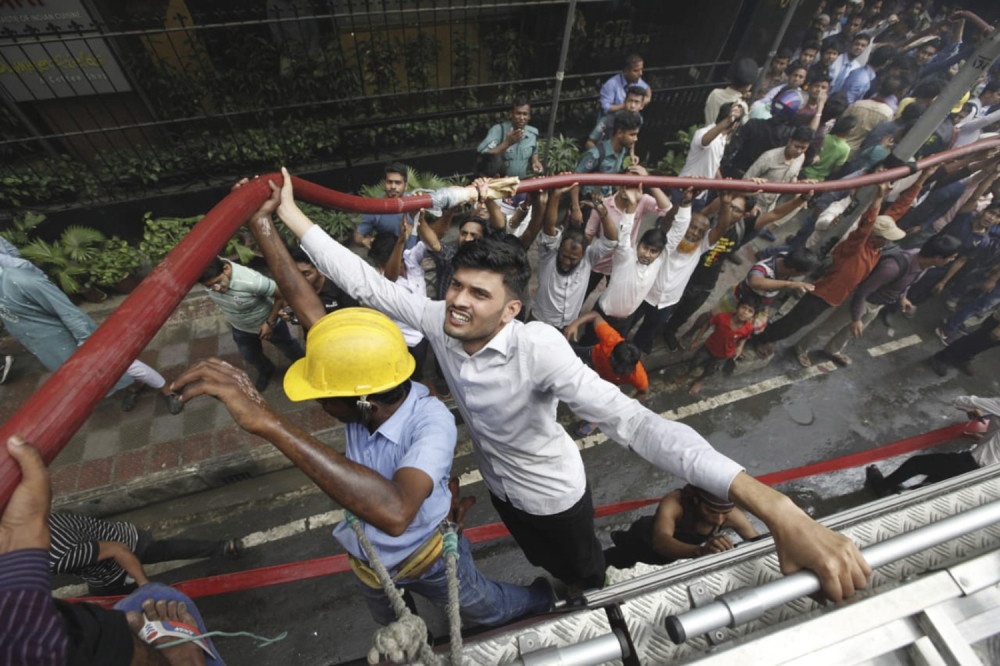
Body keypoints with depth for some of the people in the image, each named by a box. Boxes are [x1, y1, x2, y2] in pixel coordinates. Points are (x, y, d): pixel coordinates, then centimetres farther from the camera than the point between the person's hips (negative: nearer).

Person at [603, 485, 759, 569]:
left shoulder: (732, 516, -32)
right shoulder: (673, 502, -46)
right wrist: (700, 550, -76)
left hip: (674, 550, 4)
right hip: (643, 540, -4)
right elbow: (660, 542, -60)